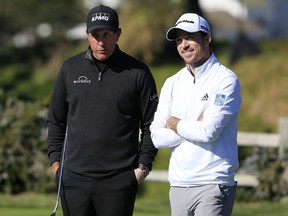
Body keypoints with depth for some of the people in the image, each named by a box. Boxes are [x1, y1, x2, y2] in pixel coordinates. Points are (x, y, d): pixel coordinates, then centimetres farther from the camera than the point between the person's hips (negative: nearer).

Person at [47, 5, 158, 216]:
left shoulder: (137, 72, 1)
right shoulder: (70, 68, 9)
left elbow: (151, 124, 3)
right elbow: (56, 120, 17)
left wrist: (144, 165, -4)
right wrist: (55, 159, 9)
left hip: (118, 180, -3)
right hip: (75, 177, 3)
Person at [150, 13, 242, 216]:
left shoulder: (226, 80, -5)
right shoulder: (172, 83, 14)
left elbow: (209, 132, -17)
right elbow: (157, 137, 5)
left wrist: (175, 124, -1)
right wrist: (195, 127, -7)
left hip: (212, 184, -6)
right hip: (178, 185, 6)